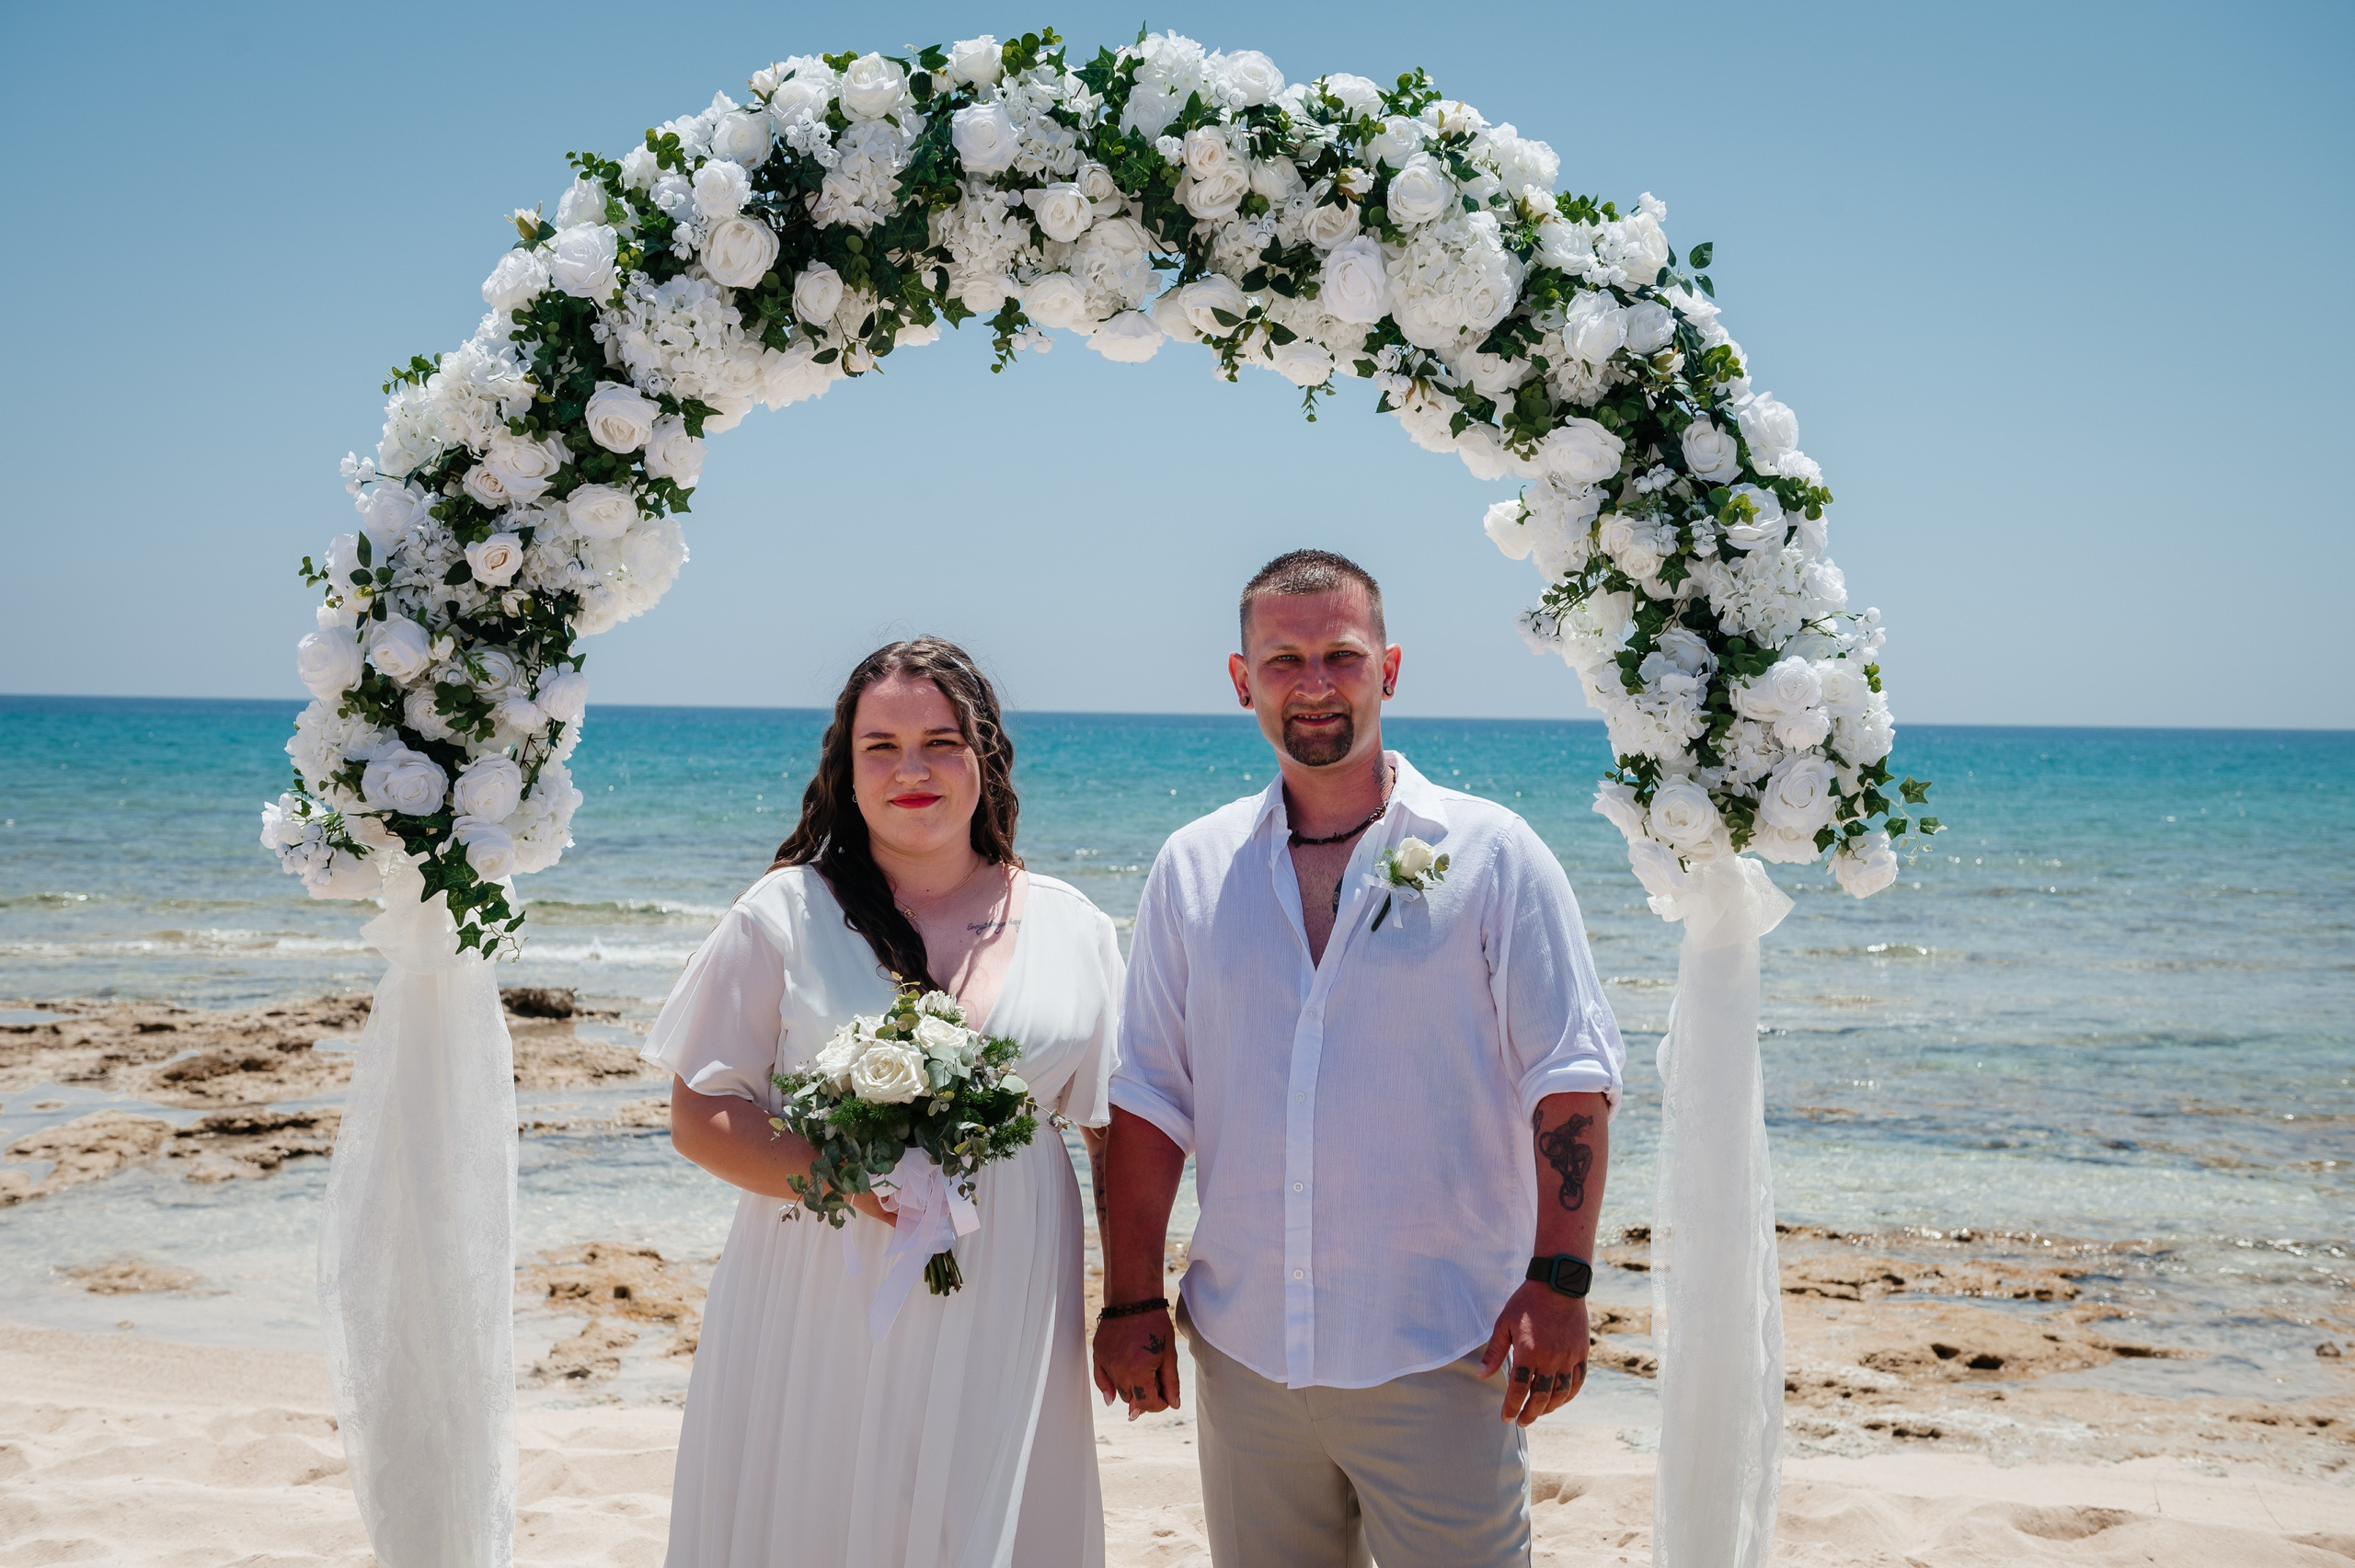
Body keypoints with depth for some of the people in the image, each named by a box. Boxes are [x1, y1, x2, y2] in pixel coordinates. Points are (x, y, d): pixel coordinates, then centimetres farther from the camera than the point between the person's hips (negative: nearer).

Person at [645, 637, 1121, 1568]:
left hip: (1000, 1320, 1)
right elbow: (699, 1116, 0)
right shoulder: (786, 913, 1)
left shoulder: (1071, 929, 6)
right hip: (817, 1315, -1)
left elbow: (1123, 1134, 10)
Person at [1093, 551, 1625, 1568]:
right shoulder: (1193, 869, 7)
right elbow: (1149, 1098, 8)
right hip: (1246, 1358, 3)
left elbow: (1569, 1079, -3)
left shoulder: (1492, 853, -1)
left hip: (1441, 1361, -3)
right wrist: (1131, 1300, 2)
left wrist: (1557, 1281, -11)